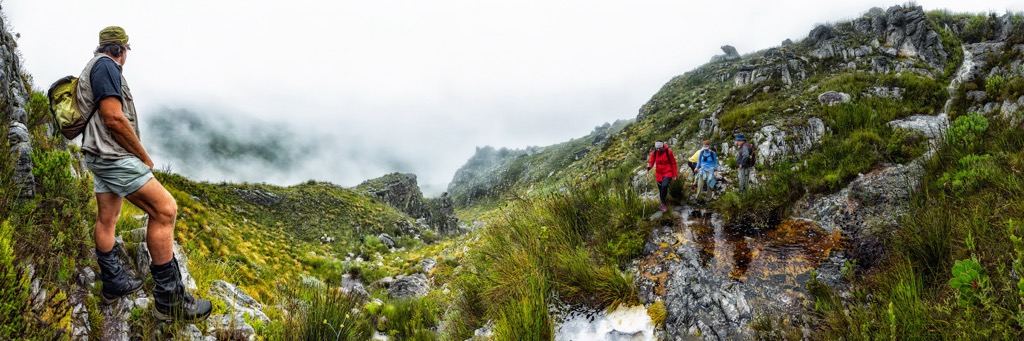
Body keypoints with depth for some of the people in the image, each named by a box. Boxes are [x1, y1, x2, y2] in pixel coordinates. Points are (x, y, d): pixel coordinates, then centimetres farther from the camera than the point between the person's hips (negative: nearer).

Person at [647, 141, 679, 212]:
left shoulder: (668, 152, -11)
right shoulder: (654, 153, -3)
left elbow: (673, 163, -4)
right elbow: (651, 161, 1)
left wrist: (675, 174, -4)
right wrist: (649, 166, -24)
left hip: (668, 173, -4)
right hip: (659, 174, 4)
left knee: (664, 186, -26)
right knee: (661, 190, 9)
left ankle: (663, 203, -12)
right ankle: (663, 204, 28)